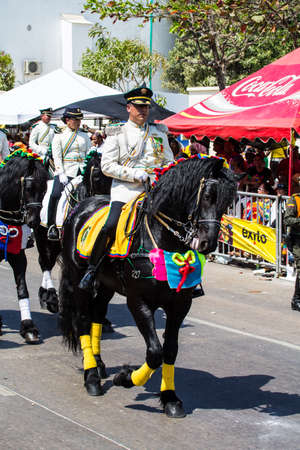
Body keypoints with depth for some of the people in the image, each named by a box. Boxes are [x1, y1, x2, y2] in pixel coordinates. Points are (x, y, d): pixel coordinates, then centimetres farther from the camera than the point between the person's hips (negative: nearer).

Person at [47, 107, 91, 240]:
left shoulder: (84, 136, 17)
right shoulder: (59, 136, 8)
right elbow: (57, 157, 0)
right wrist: (62, 174, -12)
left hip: (82, 170, 3)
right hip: (65, 171, -3)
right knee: (56, 194, -22)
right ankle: (52, 226, -13)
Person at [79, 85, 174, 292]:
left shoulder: (159, 132, 18)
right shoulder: (117, 133, 7)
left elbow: (169, 161, 22)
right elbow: (107, 166, -1)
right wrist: (135, 174, -11)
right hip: (125, 189, -3)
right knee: (110, 227, -23)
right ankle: (92, 269, -6)